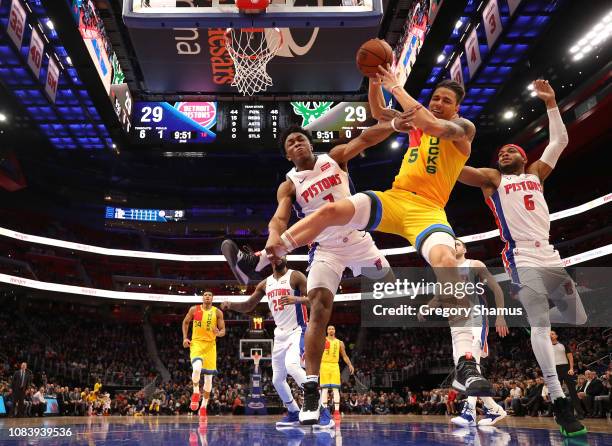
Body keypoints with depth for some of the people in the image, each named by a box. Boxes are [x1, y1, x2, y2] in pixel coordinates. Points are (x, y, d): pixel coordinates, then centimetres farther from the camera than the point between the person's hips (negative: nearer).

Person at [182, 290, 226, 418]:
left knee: (208, 377, 4)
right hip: (196, 343, -1)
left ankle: (204, 406, 18)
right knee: (197, 368, -30)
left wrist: (218, 333, -22)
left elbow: (223, 330, 1)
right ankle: (196, 393, -6)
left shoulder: (217, 312, 0)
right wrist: (185, 338, 4)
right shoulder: (194, 309, 2)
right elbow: (185, 322, 15)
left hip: (210, 345, 1)